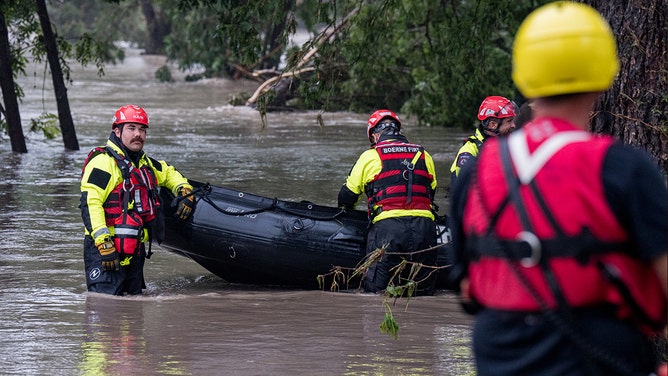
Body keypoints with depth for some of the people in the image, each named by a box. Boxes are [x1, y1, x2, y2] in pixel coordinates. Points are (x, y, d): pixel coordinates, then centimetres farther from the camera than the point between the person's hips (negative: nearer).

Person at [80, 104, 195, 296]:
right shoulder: (103, 161, -9)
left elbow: (169, 173, 40)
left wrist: (184, 191, 18)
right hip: (106, 249, -9)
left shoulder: (145, 163, 19)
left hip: (135, 249, 9)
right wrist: (103, 243, -25)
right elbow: (89, 203, -18)